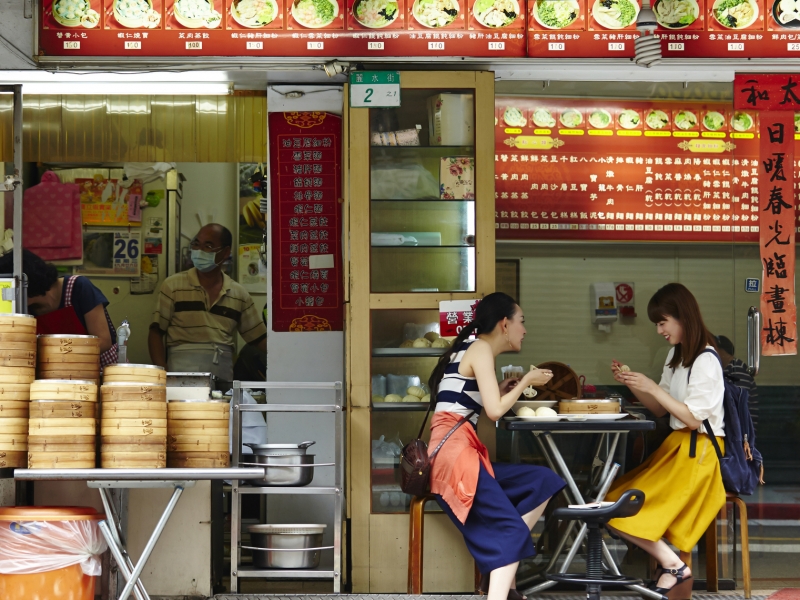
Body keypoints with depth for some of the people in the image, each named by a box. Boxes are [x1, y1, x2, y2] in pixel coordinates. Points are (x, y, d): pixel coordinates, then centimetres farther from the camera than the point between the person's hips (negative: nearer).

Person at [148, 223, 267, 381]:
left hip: (223, 375, 2)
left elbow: (260, 339, 15)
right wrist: (163, 376, -8)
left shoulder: (239, 295, 12)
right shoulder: (173, 285, 5)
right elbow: (156, 333, 4)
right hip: (182, 372, -2)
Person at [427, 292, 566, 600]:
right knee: (510, 529, -13)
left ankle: (498, 572, -4)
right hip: (454, 453, -9)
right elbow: (495, 410, -12)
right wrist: (526, 381, 2)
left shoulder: (474, 349, 23)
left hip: (460, 453, 9)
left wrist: (504, 388, 17)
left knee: (544, 482, 4)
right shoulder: (480, 348, -4)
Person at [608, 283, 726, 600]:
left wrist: (652, 387, -17)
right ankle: (675, 568, -7)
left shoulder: (705, 361, -14)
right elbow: (661, 409, 15)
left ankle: (673, 565, -6)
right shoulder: (677, 354, 14)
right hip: (677, 445, 9)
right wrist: (633, 384, 0)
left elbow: (693, 418, -17)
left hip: (698, 454, -9)